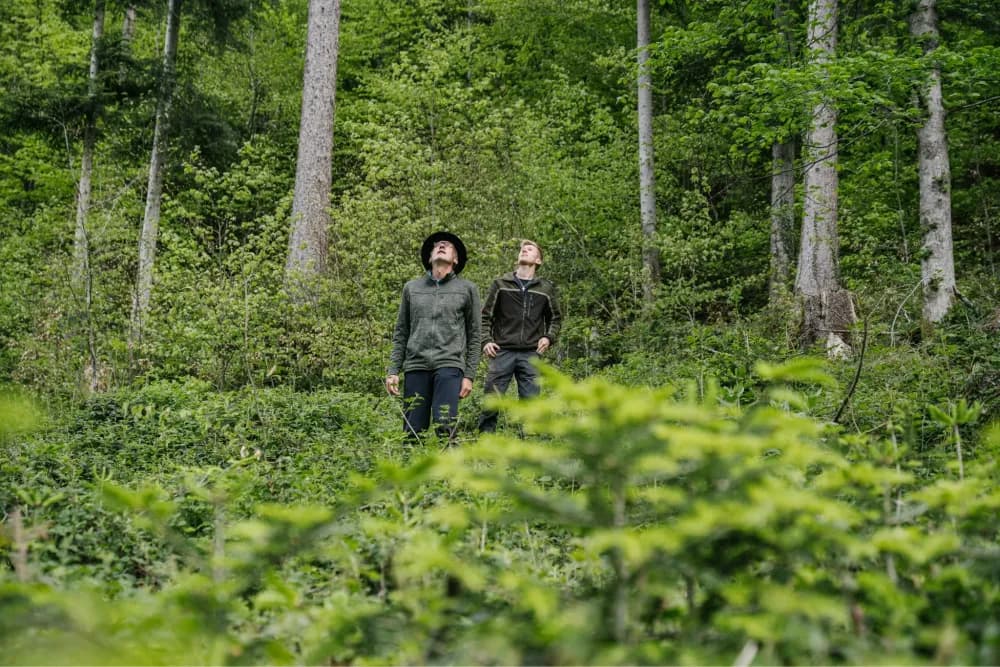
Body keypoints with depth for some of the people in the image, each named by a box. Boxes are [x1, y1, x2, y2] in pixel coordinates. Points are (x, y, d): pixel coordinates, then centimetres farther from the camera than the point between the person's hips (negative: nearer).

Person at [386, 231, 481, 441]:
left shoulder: (467, 289, 10)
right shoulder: (411, 288, 16)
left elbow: (474, 336, 8)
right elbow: (401, 333, 16)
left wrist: (469, 375, 0)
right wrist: (393, 370, 8)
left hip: (449, 365, -2)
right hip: (415, 366, 2)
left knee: (445, 428, -15)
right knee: (412, 431, -1)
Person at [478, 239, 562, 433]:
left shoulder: (546, 288, 11)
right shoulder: (501, 284, 8)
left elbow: (556, 318, 21)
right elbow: (486, 316, 9)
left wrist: (549, 337, 3)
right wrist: (486, 341, -5)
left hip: (531, 354, 1)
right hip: (502, 351, -1)